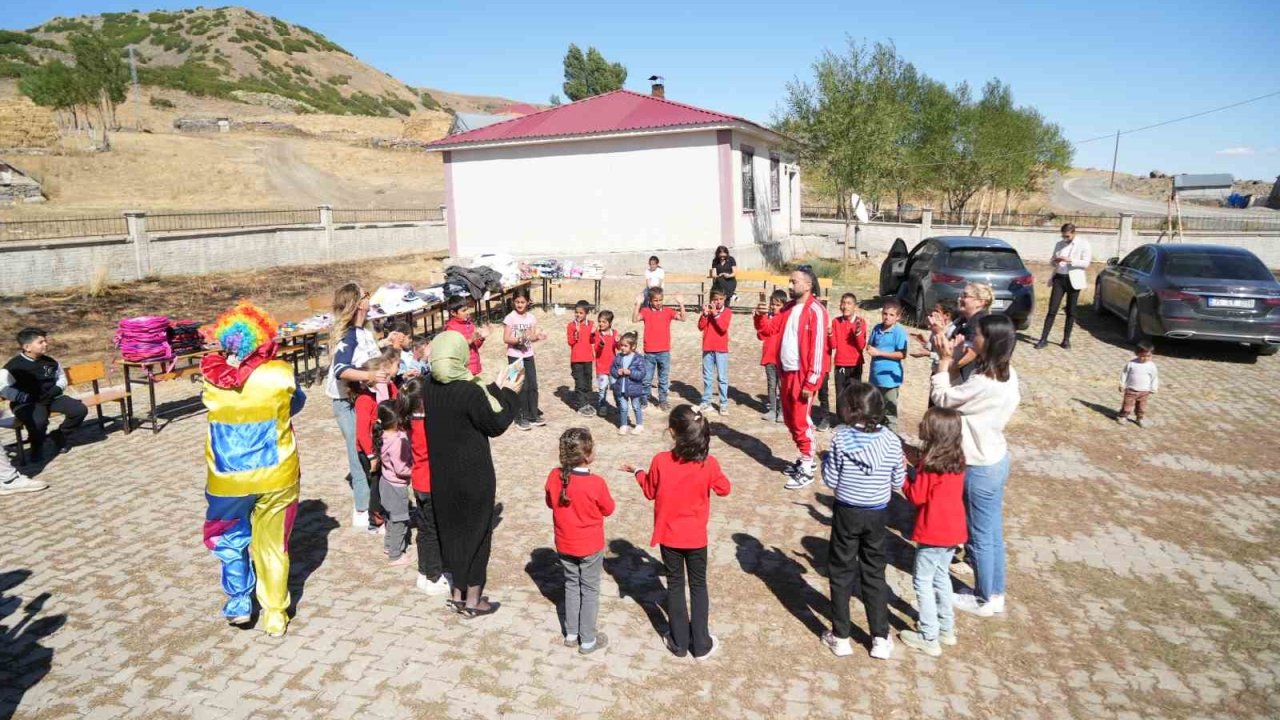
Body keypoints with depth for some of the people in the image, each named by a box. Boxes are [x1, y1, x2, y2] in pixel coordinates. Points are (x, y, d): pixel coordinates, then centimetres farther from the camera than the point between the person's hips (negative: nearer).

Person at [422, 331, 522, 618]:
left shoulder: (429, 389, -3)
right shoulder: (470, 391, -24)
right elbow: (496, 425, -13)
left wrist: (495, 388, 12)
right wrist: (510, 394, 0)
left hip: (442, 475, 6)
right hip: (474, 475, -6)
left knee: (452, 529, 19)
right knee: (477, 531, 9)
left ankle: (458, 592, 32)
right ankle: (472, 599, 20)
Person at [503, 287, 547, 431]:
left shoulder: (531, 317, 3)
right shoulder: (511, 318, -10)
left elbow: (531, 337, 7)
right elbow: (506, 338, -12)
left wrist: (538, 337, -14)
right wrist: (519, 339, -27)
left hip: (528, 355, 5)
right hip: (515, 356, -4)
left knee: (533, 386, 7)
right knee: (522, 387, -4)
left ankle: (533, 415, 19)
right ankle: (521, 417, 7)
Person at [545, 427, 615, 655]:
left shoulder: (554, 477, -14)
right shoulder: (596, 483, -25)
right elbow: (608, 509, -9)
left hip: (564, 545, 4)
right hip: (590, 547, -4)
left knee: (571, 585, 21)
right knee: (590, 590, 11)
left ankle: (571, 634, 31)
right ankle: (588, 640, 20)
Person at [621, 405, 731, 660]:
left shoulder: (660, 461, -19)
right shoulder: (709, 463, -18)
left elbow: (650, 492, -2)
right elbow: (724, 489, 0)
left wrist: (637, 472, 15)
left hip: (669, 536, 0)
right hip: (696, 537, 0)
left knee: (675, 586, 17)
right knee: (698, 586, 17)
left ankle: (680, 642, 27)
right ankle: (701, 645, 24)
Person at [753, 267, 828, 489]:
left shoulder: (815, 311, -15)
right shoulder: (789, 308, 11)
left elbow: (818, 348, -18)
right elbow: (770, 329, 15)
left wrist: (810, 382, -19)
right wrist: (761, 316, -8)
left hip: (802, 375, -8)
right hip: (786, 372, 8)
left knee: (801, 421, -2)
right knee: (790, 420, 16)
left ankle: (807, 470, 9)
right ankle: (805, 458, 31)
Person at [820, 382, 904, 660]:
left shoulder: (841, 438, -17)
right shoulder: (892, 441, -10)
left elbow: (830, 480, -13)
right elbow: (897, 482, -2)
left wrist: (826, 459, 3)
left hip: (846, 513, -2)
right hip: (877, 515, 2)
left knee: (841, 572, 12)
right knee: (874, 573, 15)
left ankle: (840, 637, 21)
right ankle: (880, 639, 22)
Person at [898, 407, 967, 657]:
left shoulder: (931, 465, -23)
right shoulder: (956, 460, 2)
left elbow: (916, 496, -16)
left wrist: (903, 471, -8)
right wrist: (915, 469, 0)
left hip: (933, 533, -8)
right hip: (953, 530, 8)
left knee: (922, 582, 5)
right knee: (941, 576, 23)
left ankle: (929, 638, 11)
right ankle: (946, 628, 34)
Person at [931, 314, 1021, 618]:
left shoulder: (984, 383, -30)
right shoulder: (1006, 374, 0)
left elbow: (942, 398, -17)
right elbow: (964, 394, 4)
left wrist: (944, 361, -13)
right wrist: (952, 358, 0)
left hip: (980, 468, -9)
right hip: (997, 459, 9)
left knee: (979, 537, 9)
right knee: (993, 534, 20)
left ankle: (984, 600, 25)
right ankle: (996, 595, 35)